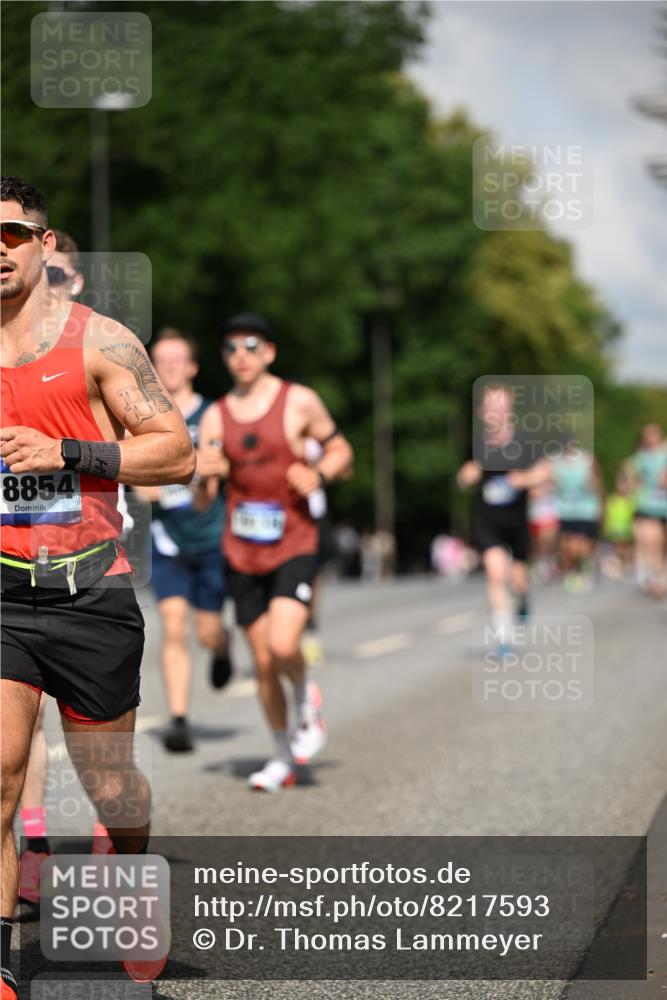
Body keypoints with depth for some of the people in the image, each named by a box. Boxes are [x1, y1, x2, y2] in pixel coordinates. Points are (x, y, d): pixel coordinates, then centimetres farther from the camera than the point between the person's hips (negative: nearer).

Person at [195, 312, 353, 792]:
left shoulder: (300, 402, -3)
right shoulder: (216, 417, 5)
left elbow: (341, 450, 8)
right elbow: (202, 500, 5)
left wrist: (318, 474, -13)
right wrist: (205, 476, -18)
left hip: (294, 547, -3)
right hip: (242, 555, 3)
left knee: (282, 645, -22)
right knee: (263, 663, 6)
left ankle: (307, 701, 11)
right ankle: (283, 759, 22)